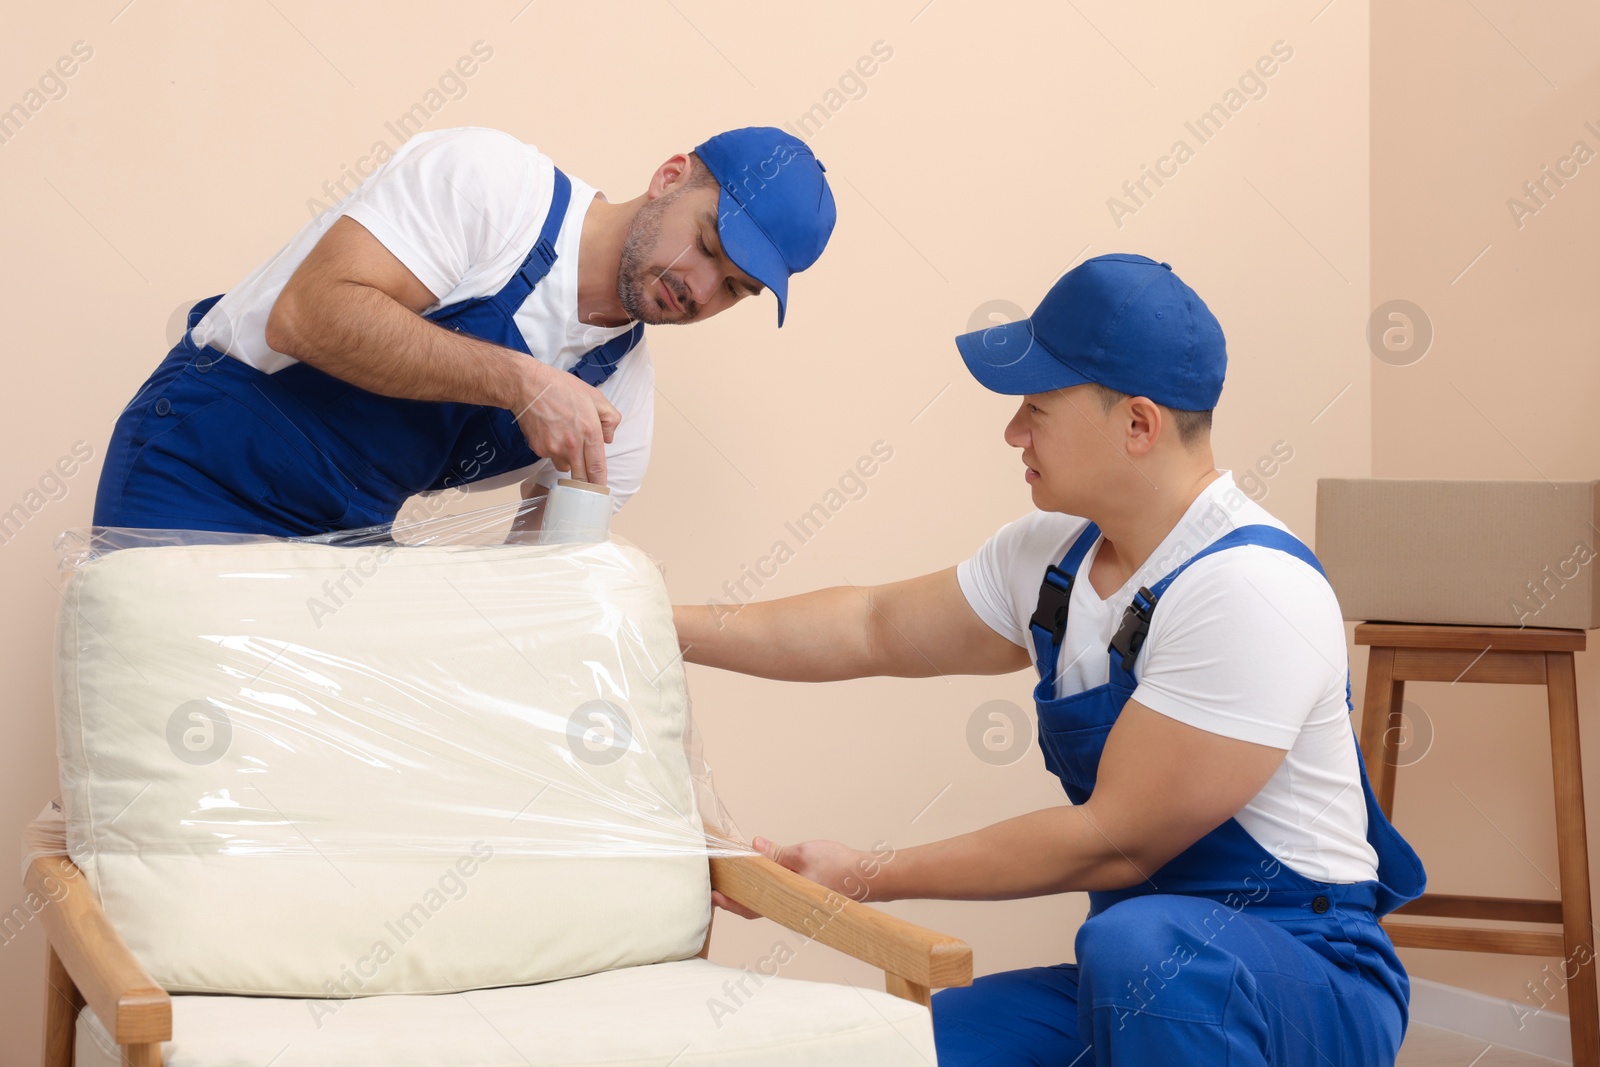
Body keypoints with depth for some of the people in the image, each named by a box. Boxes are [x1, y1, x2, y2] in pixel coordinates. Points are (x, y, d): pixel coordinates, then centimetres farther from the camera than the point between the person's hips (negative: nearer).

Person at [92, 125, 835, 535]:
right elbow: (309, 315, -27)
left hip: (347, 531, 7)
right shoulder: (491, 180, -17)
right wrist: (520, 382, -33)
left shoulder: (621, 396, 3)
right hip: (201, 468, -6)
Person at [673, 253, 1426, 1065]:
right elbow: (876, 630, 19)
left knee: (1140, 944, -39)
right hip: (1137, 975, 7)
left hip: (1307, 980, -7)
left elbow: (1114, 842, -21)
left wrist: (867, 877, -15)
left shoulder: (1249, 590, -22)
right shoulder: (1056, 556, 6)